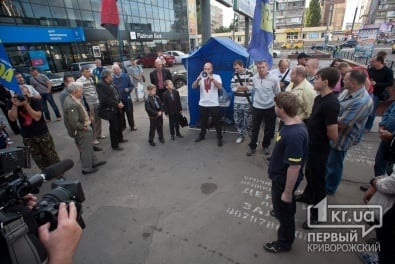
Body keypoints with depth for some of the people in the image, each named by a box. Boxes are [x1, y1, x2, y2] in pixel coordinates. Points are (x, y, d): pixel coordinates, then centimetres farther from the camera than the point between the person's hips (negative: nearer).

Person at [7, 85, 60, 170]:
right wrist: (15, 105, -25)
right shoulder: (13, 102, -4)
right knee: (38, 158, 11)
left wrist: (26, 104, -28)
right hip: (27, 137, 3)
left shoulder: (35, 101, -13)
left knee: (51, 155, 6)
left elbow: (37, 117, -23)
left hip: (42, 134, -3)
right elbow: (12, 118, -14)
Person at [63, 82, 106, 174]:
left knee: (89, 146, 24)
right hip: (81, 131, -10)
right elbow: (75, 123, -30)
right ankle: (86, 168, 25)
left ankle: (93, 162, 43)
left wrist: (87, 117, 2)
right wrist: (85, 127, -17)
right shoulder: (71, 105, -30)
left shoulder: (71, 99, 1)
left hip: (84, 128, 10)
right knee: (86, 149, 8)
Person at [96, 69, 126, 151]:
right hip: (110, 109, -9)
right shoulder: (100, 85, -16)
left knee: (119, 124, 21)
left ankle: (119, 138, 42)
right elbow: (105, 99, -22)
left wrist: (120, 102, 0)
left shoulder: (111, 83, 10)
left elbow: (117, 93, 17)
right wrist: (117, 104, -19)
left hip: (116, 108, 9)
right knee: (114, 127, -1)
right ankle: (114, 145, 12)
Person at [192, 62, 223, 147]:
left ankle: (219, 138, 17)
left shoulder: (217, 77, -2)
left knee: (217, 122, 4)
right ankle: (202, 135, 34)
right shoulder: (201, 77, 5)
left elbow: (220, 87, -20)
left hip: (214, 104, -3)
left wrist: (211, 78, -28)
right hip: (202, 104, 3)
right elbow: (193, 87, -7)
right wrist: (199, 78, -23)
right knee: (203, 121, 16)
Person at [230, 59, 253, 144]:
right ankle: (240, 135, 26)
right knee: (237, 120, 10)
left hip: (247, 102, -4)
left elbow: (251, 87, -15)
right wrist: (245, 87, -11)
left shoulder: (249, 74, -7)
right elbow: (232, 87, -3)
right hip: (237, 102, 4)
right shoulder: (235, 74, 5)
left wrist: (239, 87, -8)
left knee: (248, 121, 4)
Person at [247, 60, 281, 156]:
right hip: (257, 107, 2)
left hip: (270, 107, -1)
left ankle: (266, 146, 32)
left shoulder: (274, 79, -14)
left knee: (269, 128, 12)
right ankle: (252, 147, 22)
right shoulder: (254, 78, -5)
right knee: (254, 128, 7)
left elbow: (278, 93, -5)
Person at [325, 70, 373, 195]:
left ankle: (329, 188, 35)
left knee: (333, 164, 12)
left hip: (341, 138, -9)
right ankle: (324, 181, 48)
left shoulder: (362, 102, -30)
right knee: (326, 160, 25)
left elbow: (342, 123, -28)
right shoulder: (347, 91, -2)